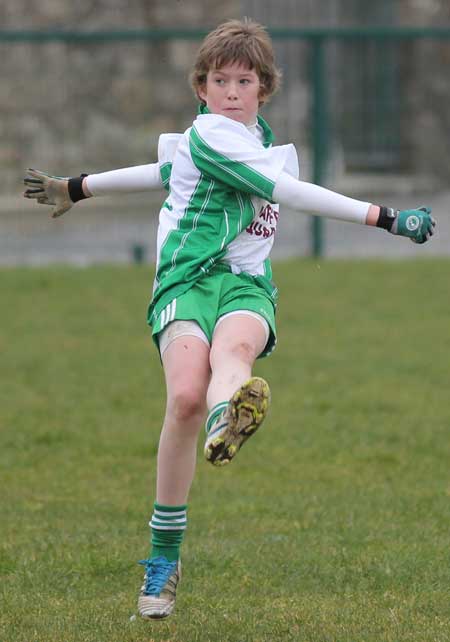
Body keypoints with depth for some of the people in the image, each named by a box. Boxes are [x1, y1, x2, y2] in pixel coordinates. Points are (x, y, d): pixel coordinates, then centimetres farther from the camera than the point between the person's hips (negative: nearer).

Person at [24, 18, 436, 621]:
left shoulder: (260, 139, 24)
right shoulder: (206, 135, -1)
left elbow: (167, 169, 38)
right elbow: (289, 192, -10)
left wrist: (79, 188, 44)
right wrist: (385, 217, -10)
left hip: (248, 284, 4)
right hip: (187, 279, -4)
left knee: (232, 348, -34)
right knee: (185, 397, -29)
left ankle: (229, 417, -74)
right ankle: (164, 557, -17)